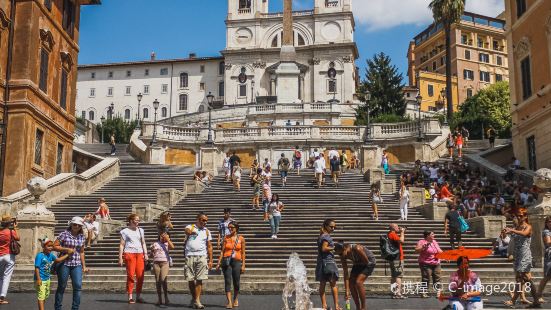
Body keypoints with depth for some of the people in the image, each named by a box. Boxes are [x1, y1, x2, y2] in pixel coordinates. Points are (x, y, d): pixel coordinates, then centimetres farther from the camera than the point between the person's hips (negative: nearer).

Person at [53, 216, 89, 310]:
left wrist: (84, 266, 14)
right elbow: (55, 246, -4)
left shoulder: (82, 237, 8)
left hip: (77, 265, 3)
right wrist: (67, 249, -14)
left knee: (78, 286, -6)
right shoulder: (64, 234, -4)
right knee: (61, 287, 6)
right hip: (64, 264, -3)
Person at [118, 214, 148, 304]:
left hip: (139, 254, 4)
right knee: (130, 275, -5)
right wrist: (120, 258, -5)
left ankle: (138, 296, 8)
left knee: (140, 276, -2)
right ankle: (130, 297, -1)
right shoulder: (125, 231, 5)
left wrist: (145, 254, 7)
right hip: (129, 253, -4)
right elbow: (121, 245, 2)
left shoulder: (140, 230, 17)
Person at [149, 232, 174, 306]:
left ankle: (166, 298, -9)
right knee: (158, 281, 2)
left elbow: (172, 247, -12)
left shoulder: (167, 244, 10)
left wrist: (167, 238, -10)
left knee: (164, 280, -15)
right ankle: (159, 299, 6)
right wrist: (152, 250, 1)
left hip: (165, 262, -3)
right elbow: (151, 255, 21)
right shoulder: (155, 244, 16)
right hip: (156, 263, 3)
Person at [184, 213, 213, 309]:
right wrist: (191, 232, -46)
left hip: (202, 257, 1)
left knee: (199, 280, -7)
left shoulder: (207, 231, 12)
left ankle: (197, 301, -8)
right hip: (190, 257, -1)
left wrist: (210, 260, 6)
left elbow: (209, 246, 13)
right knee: (190, 280, 5)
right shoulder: (190, 227, 5)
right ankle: (193, 298, 22)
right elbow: (187, 231, -21)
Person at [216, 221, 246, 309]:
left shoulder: (241, 239, 3)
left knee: (236, 282, 6)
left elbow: (243, 253, 4)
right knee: (227, 281, -7)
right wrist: (219, 263, -1)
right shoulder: (226, 238, 5)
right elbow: (222, 251, 5)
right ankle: (229, 302, -8)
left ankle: (235, 299, 30)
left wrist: (243, 265, -1)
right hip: (226, 261, 0)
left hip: (236, 261, 0)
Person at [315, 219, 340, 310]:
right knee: (333, 284, 0)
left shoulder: (321, 235, 12)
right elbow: (324, 248, -23)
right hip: (328, 261, -8)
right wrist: (334, 247, -15)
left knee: (322, 284, 8)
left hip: (321, 261, 9)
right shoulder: (327, 236, -15)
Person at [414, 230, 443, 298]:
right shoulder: (422, 242, -7)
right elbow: (416, 250, -15)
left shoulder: (434, 242, 15)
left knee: (437, 278, 4)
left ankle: (438, 292, 8)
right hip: (426, 264, -7)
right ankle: (423, 293, -3)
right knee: (426, 279, -8)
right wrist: (423, 247, -28)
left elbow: (439, 251, 25)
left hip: (436, 264, 7)